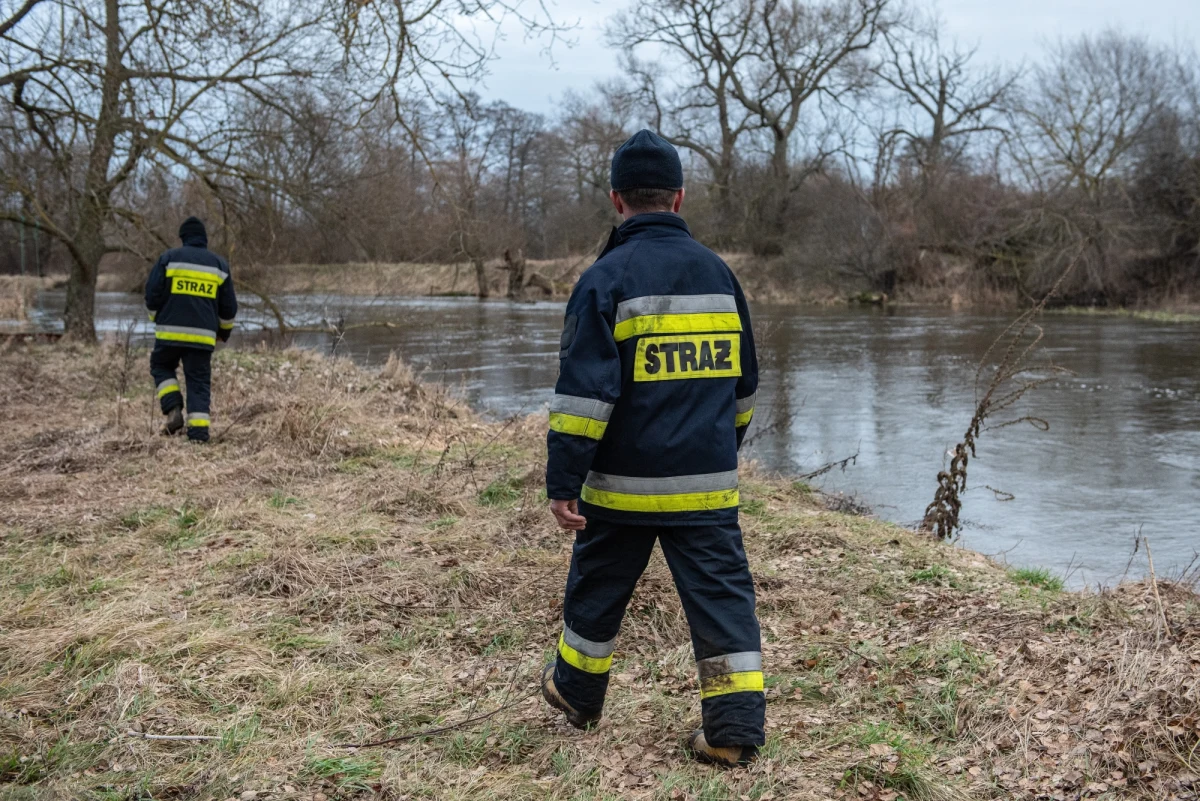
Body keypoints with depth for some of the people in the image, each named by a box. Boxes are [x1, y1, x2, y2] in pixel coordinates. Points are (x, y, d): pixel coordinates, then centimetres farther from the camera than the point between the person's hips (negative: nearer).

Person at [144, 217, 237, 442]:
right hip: (203, 335, 1)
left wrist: (157, 319, 20)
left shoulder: (169, 259, 2)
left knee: (161, 367, 21)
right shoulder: (219, 264, 10)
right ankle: (198, 430, -3)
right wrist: (225, 331, 29)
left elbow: (152, 295, 1)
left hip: (171, 331, -1)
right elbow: (229, 306, 13)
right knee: (199, 381, 6)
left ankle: (173, 410, 2)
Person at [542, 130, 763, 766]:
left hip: (624, 484, -3)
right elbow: (743, 383, 17)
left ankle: (577, 693, 36)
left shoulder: (607, 278, -10)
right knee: (722, 595, 6)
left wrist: (562, 482, -13)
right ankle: (735, 727, 2)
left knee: (597, 591, 16)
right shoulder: (718, 273, 8)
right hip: (708, 485, 3)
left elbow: (584, 391, -16)